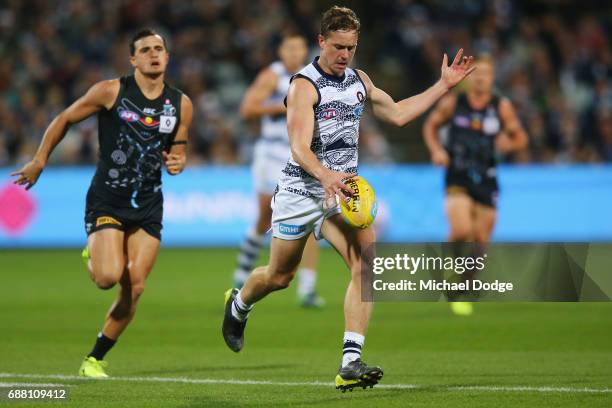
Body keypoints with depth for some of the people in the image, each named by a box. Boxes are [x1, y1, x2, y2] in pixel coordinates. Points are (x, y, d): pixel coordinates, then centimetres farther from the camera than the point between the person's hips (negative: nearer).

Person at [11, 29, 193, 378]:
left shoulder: (181, 104, 4)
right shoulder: (111, 92, -7)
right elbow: (65, 120, 5)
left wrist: (177, 162, -7)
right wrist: (40, 161, 6)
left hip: (148, 205, 4)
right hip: (107, 200, -4)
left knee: (134, 288, -3)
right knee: (109, 277, -21)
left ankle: (95, 358, 12)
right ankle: (92, 257, 17)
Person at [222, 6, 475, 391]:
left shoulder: (359, 79, 6)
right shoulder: (304, 85, -16)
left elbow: (398, 113, 20)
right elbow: (300, 148, -27)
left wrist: (444, 85, 16)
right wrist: (326, 176, -46)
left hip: (342, 190, 5)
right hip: (302, 190, -4)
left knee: (366, 262, -20)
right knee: (279, 276, 11)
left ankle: (351, 364, -24)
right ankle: (238, 305, 48)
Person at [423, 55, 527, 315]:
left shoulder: (502, 107, 2)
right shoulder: (452, 103, 0)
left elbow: (520, 138, 10)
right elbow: (430, 126, 14)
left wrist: (509, 143, -13)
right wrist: (436, 150, -3)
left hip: (486, 179, 2)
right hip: (457, 177, -2)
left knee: (480, 241, 4)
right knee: (461, 231, -22)